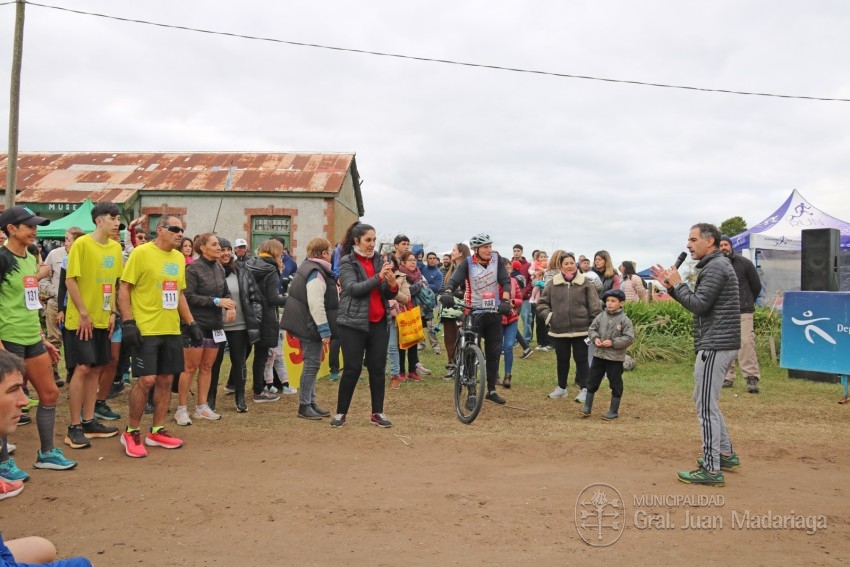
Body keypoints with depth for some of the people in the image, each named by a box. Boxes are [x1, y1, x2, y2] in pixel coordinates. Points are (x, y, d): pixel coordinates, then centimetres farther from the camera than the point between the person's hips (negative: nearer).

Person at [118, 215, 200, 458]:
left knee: (166, 380, 9)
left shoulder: (179, 257, 13)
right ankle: (131, 432, 12)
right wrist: (127, 322, -16)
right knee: (146, 380, -7)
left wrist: (192, 324, 15)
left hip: (171, 330, 7)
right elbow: (124, 288, -9)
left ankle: (157, 431, 22)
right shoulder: (141, 253, -7)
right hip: (146, 329, -7)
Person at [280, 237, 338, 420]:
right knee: (312, 364, -3)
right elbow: (316, 306, -25)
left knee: (311, 364, 16)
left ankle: (311, 403, 23)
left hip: (304, 324, 11)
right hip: (311, 326, -11)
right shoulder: (317, 273, -19)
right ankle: (304, 406, 4)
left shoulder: (307, 267, 14)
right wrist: (325, 331, -23)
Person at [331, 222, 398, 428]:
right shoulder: (346, 262, -3)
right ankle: (341, 412, 11)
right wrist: (378, 277, -26)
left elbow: (388, 295, 10)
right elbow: (354, 288, -17)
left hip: (379, 323, 4)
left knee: (378, 368, 5)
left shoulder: (378, 260, 11)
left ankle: (378, 412, 15)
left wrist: (393, 285, -13)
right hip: (353, 323, -4)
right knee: (352, 369, -2)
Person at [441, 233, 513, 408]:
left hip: (494, 312, 3)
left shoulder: (496, 259, -3)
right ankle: (471, 395, 4)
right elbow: (454, 280, -21)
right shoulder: (467, 263, -9)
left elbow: (505, 280, -8)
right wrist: (447, 293, -43)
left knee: (494, 353, 11)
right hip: (473, 313, -3)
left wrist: (505, 300, -25)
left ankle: (491, 390, 25)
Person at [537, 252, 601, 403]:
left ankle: (584, 389, 16)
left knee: (581, 359, 6)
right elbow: (542, 303, 9)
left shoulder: (585, 283, -3)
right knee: (562, 360, 15)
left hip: (581, 330, -2)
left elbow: (595, 307, -2)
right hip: (559, 330, 2)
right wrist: (547, 315, -6)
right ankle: (561, 387, 30)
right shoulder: (553, 284, 1)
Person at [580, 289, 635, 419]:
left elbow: (629, 338, -13)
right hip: (599, 355, 4)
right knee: (592, 381, 9)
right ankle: (587, 408, 19)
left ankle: (614, 411, 19)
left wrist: (613, 342, -19)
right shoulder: (601, 316, 1)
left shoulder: (624, 319, -11)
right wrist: (595, 338, -11)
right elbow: (591, 329, 8)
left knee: (615, 384, 7)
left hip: (615, 357, -4)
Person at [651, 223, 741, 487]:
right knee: (704, 400, 21)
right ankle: (725, 454, 31)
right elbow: (698, 303, 18)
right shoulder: (715, 265, 18)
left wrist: (677, 283, -8)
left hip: (715, 346, -11)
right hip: (721, 345, 11)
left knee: (706, 407, -6)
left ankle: (712, 470, -1)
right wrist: (670, 284, 10)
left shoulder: (715, 267, -14)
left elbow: (698, 304, -20)